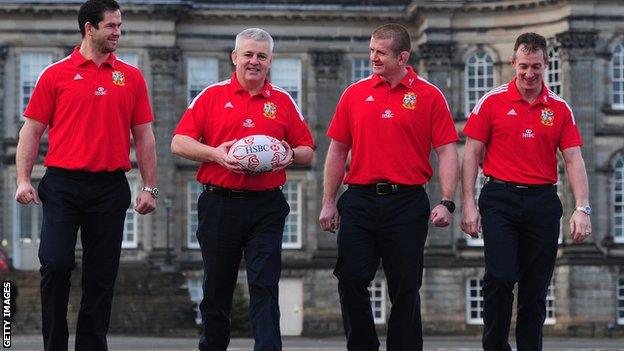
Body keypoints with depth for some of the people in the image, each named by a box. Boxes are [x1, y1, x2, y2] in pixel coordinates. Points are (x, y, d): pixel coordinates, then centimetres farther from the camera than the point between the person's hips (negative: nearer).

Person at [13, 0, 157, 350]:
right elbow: (32, 130, 4)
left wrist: (150, 187, 5)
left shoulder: (131, 77, 10)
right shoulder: (56, 74, 4)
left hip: (110, 188, 2)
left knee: (101, 277, 4)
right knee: (55, 264, -8)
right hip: (62, 185, -2)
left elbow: (144, 136, 11)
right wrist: (23, 180, -5)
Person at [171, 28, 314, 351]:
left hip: (266, 206, 0)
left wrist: (291, 155, -9)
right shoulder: (211, 96, 5)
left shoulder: (283, 102, 10)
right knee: (216, 288, 10)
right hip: (219, 205, 0)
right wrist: (216, 154, -16)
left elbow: (307, 151, 14)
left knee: (265, 288, -7)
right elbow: (179, 143, -1)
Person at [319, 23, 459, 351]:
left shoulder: (429, 96, 1)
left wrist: (446, 202, -11)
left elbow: (447, 151, -1)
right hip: (359, 199, 2)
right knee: (351, 280, -3)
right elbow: (337, 150, 11)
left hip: (407, 202, -2)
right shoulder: (355, 94, 8)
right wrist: (328, 202, 7)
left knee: (405, 289, 3)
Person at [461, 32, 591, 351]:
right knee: (500, 277, -12)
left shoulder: (560, 109, 6)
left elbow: (573, 159, 3)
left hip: (542, 202, 2)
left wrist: (582, 208, -9)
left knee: (536, 287, 6)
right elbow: (472, 154, 2)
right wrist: (468, 204, -6)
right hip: (500, 200, -2)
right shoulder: (492, 101, 1)